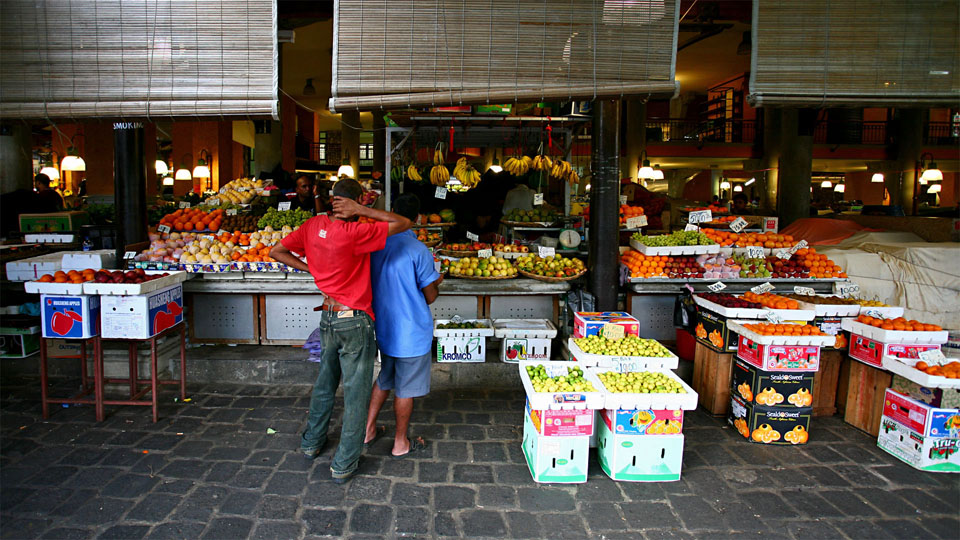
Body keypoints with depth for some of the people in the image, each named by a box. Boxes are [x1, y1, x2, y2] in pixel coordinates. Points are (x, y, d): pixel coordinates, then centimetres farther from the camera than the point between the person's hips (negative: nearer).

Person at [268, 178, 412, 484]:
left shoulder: (313, 226, -1)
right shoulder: (355, 232, -22)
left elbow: (277, 251, 8)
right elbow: (404, 224, -20)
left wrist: (308, 267, 9)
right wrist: (361, 211, -19)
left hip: (328, 318, 7)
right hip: (355, 321, -7)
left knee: (325, 383, 25)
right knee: (355, 394, 6)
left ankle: (311, 443, 43)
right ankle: (344, 465, 17)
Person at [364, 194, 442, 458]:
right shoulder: (418, 250, -20)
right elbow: (430, 296, -13)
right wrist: (437, 283, 8)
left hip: (383, 327, 6)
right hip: (411, 330, -6)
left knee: (385, 379, 25)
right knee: (406, 389, 9)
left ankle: (368, 429, 34)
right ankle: (401, 444, 23)